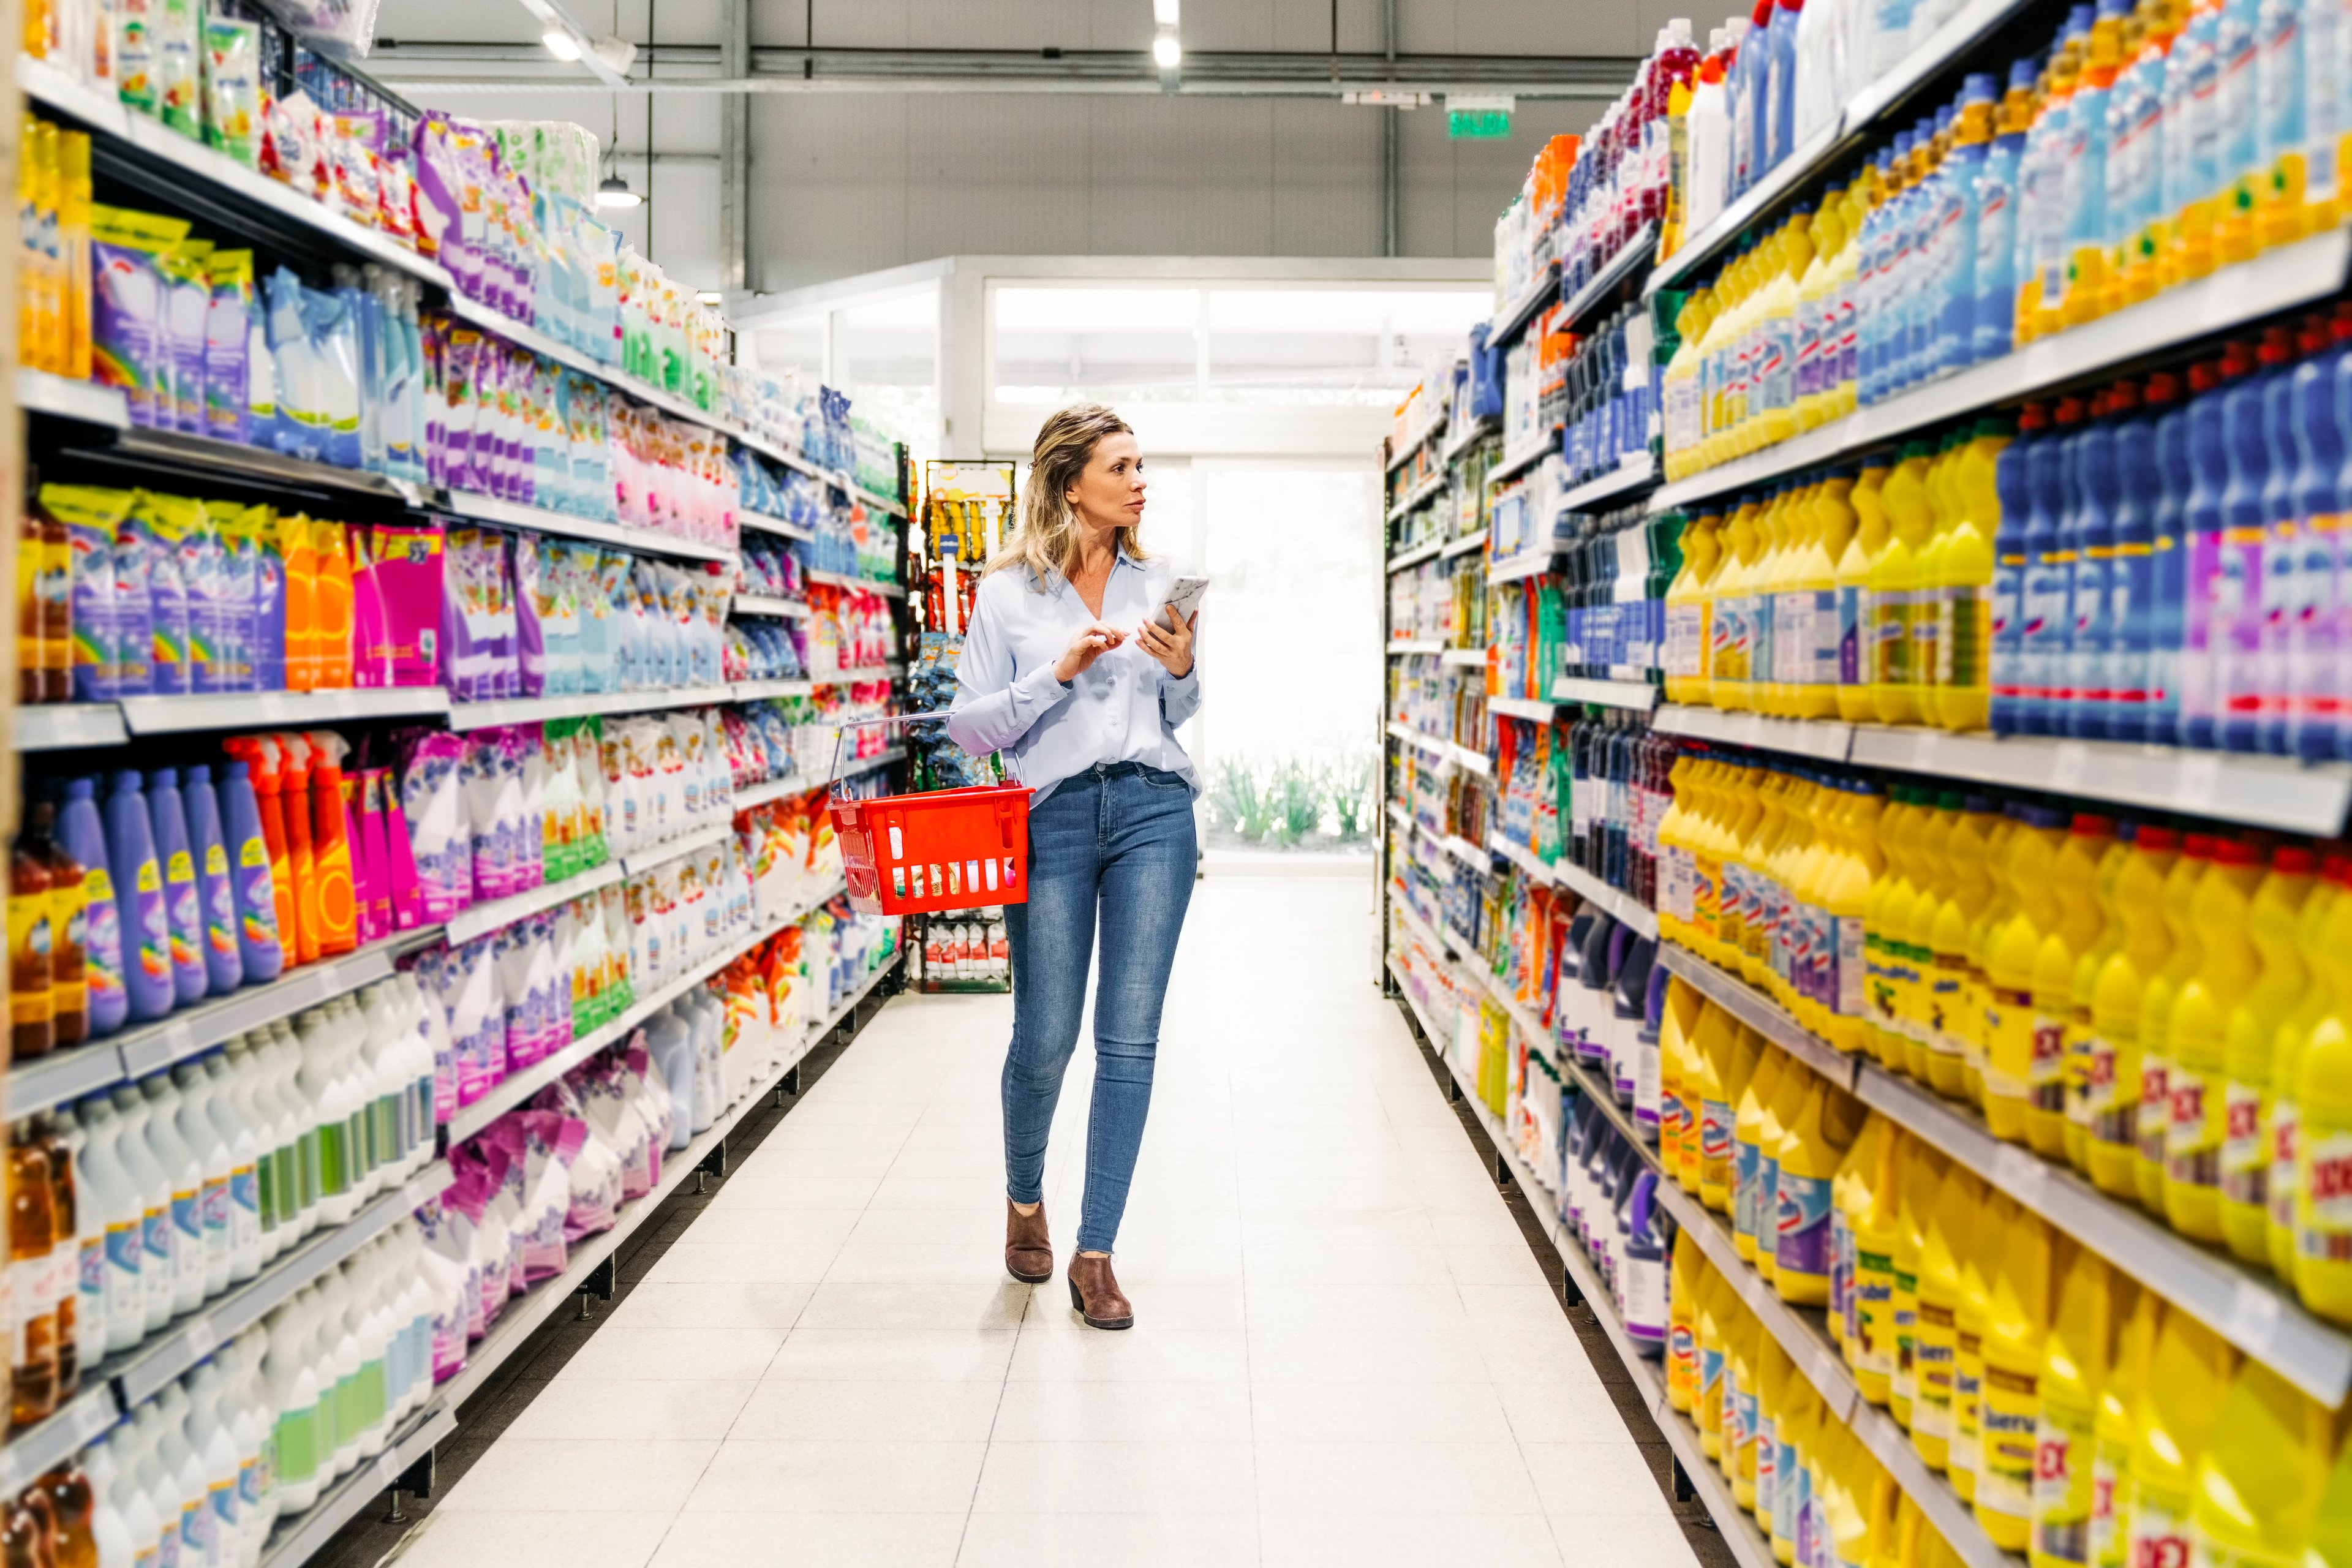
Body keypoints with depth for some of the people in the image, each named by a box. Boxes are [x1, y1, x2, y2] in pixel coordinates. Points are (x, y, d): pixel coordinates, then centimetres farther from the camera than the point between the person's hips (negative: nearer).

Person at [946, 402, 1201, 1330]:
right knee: (1045, 1038, 2)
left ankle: (1095, 1254, 9)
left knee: (1130, 1039, -1)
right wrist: (1060, 674, -12)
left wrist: (1183, 671, -2)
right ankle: (1025, 1198, 34)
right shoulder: (1008, 593, 2)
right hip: (1054, 815, -2)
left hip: (1153, 809, 3)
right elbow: (969, 726, 0)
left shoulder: (1156, 584, 12)